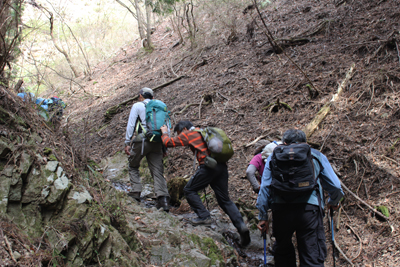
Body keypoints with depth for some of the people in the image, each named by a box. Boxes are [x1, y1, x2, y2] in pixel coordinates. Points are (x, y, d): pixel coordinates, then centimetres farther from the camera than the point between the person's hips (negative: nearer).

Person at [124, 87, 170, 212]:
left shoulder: (137, 106, 5)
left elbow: (130, 125, -1)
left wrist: (127, 143, 1)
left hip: (141, 141, -3)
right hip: (157, 143, 3)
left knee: (133, 167, 18)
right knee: (158, 171, 0)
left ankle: (136, 192, 7)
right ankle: (163, 199, -14)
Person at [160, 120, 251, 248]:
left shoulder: (188, 134, 6)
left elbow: (169, 142, 12)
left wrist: (164, 133, 29)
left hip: (208, 166, -8)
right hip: (222, 166, 8)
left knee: (189, 190, 9)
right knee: (225, 200, 9)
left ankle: (204, 217, 3)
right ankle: (241, 225, -3)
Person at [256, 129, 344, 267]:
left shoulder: (274, 156, 19)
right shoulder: (317, 156, 19)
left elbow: (264, 188, 11)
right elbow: (335, 187, 17)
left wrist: (263, 216, 15)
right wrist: (333, 202, 37)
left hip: (281, 209, 1)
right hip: (309, 208, -1)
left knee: (283, 252, 20)